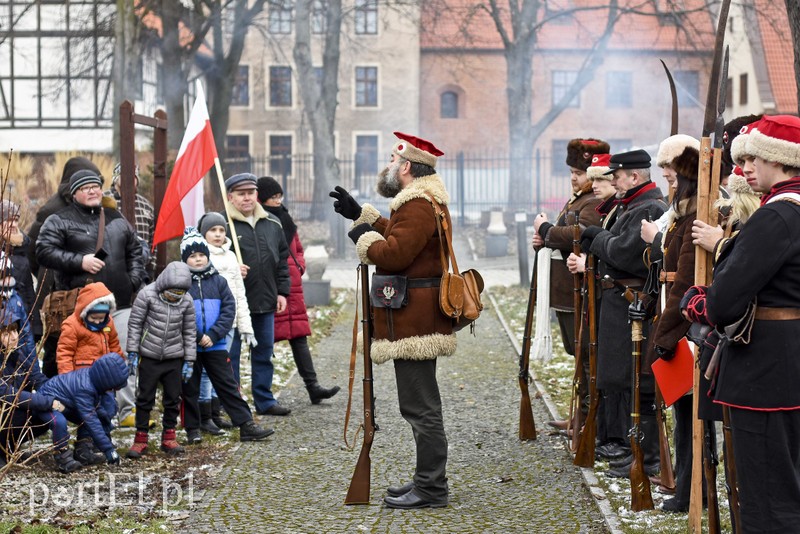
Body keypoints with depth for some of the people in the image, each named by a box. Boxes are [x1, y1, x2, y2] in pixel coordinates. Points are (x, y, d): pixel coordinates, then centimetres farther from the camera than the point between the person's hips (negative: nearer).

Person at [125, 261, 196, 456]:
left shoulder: (187, 301, -1)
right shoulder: (147, 294, -10)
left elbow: (189, 332, 6)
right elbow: (135, 324, -6)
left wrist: (189, 361, 5)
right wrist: (132, 353, -8)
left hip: (174, 358, 3)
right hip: (149, 357, -3)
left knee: (173, 398, 8)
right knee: (145, 398, 4)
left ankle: (169, 437, 20)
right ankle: (140, 438, 11)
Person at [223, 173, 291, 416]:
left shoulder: (272, 224, 11)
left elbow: (282, 260, 16)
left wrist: (282, 291, 10)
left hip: (266, 303, 5)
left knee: (264, 353, 13)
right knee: (230, 355, 2)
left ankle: (265, 401, 23)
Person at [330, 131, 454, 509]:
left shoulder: (418, 206, -18)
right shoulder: (426, 201, 17)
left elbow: (393, 254, -26)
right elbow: (396, 233, 30)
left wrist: (363, 237, -8)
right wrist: (360, 214, 29)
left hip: (413, 322, -11)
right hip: (418, 320, 11)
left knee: (420, 407, -6)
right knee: (421, 404, 17)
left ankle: (431, 489, -1)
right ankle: (428, 480, 25)